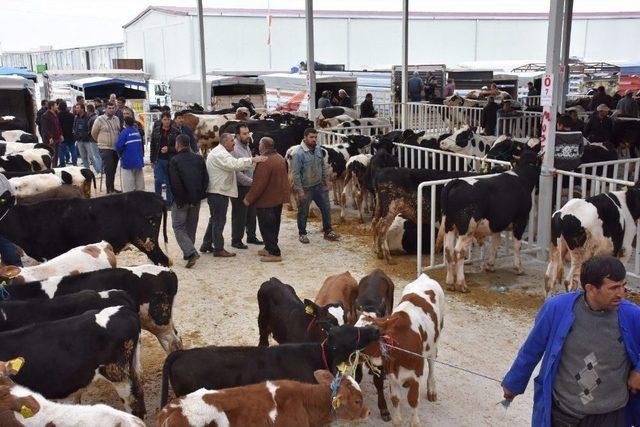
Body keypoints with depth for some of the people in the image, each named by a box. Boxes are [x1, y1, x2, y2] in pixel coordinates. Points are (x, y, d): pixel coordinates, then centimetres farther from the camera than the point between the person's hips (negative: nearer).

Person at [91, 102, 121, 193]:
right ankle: (109, 190, -4)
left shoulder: (117, 119, 9)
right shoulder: (99, 120, -7)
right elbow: (93, 133, 4)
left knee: (113, 170, 12)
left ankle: (112, 188, 22)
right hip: (105, 149, -5)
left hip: (115, 148, 5)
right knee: (109, 170, -9)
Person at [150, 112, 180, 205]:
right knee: (157, 180, -4)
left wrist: (169, 149, -17)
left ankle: (170, 202, 16)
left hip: (171, 160, -1)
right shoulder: (156, 131, 6)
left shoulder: (175, 131, -2)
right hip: (159, 160, 1)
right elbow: (152, 146, 9)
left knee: (169, 182, 6)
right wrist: (152, 159, 5)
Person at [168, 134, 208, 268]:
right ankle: (188, 253, 25)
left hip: (181, 200, -5)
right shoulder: (199, 159, 4)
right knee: (191, 226, 17)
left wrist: (179, 198, -9)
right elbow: (205, 179, 3)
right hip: (196, 199, 5)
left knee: (178, 226, 2)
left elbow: (175, 183, -17)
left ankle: (190, 252, -14)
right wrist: (200, 194, 7)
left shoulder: (174, 160, -11)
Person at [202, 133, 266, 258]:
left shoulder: (218, 152, 20)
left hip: (215, 192, 11)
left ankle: (206, 244, 28)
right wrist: (252, 160, -35)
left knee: (215, 219, 20)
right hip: (218, 192, -11)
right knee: (219, 220, -4)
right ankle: (218, 249, 3)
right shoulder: (220, 153, -17)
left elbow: (231, 165, 21)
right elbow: (234, 164, -33)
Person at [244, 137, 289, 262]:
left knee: (266, 227, -3)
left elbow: (259, 184, -25)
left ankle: (274, 253, -3)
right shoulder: (280, 158, 8)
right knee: (273, 225, 18)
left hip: (266, 201, -9)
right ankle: (270, 248, 29)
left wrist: (249, 198, -17)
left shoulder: (265, 161, -23)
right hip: (278, 199, 10)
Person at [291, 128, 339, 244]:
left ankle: (328, 231, 26)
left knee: (326, 208, 11)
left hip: (319, 185, 6)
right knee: (303, 212, 8)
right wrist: (299, 190, -19)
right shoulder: (299, 154, -19)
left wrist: (326, 180, 12)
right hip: (305, 188, -6)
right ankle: (302, 234, 25)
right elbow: (296, 173, -19)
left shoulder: (318, 150, 0)